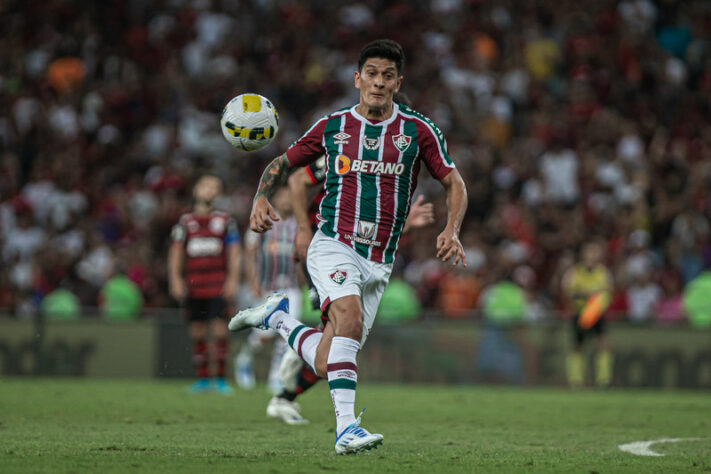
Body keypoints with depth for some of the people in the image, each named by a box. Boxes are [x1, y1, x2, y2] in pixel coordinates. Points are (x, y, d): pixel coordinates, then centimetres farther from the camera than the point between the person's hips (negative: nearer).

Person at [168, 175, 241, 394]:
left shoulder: (225, 221, 7)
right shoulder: (185, 222, 11)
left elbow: (234, 253, 6)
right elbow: (176, 253, 10)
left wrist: (232, 279, -5)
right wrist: (175, 279, -2)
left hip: (218, 285, -2)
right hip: (193, 284, 2)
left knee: (220, 330, -9)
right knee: (198, 333, 4)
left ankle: (220, 378, -3)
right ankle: (202, 379, 11)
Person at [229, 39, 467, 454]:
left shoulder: (419, 130, 3)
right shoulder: (332, 126, 5)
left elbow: (454, 182, 5)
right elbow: (282, 164, 16)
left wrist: (452, 231, -13)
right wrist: (261, 199, -4)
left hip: (379, 263, 2)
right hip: (334, 245, -2)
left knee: (326, 365, 0)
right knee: (349, 315, -32)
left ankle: (278, 317, 29)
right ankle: (346, 427, -35)